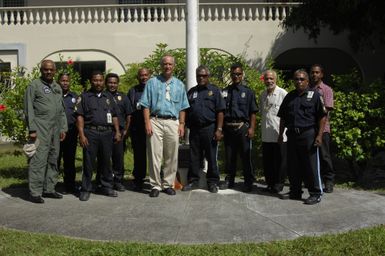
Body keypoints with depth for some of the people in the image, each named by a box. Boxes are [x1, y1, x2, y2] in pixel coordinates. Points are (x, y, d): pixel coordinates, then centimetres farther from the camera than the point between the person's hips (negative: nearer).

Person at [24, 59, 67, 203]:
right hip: (41, 129, -6)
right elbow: (28, 109, -5)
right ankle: (35, 193, -4)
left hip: (55, 130, 7)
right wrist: (32, 129, -12)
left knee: (53, 160, 9)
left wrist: (63, 128, 12)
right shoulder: (34, 85, 1)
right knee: (38, 160, -9)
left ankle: (49, 189, 17)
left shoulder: (57, 88, 19)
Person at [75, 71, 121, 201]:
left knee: (106, 161, 10)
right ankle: (86, 189, 8)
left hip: (107, 133, 3)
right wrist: (81, 135, -11)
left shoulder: (109, 97, 17)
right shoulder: (84, 96, 5)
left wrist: (117, 132, 8)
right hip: (90, 133, -3)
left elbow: (114, 116, 18)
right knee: (88, 162, 0)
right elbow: (79, 116, -2)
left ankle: (107, 187, 20)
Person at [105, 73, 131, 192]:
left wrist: (125, 130, 5)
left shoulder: (123, 97, 14)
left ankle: (118, 181, 13)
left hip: (119, 132, 1)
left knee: (119, 157, 3)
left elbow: (128, 116, 13)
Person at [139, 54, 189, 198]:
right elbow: (146, 105, 3)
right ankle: (156, 185, 6)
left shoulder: (179, 85, 16)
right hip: (155, 121, -2)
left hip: (173, 123, 2)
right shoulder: (152, 83, 8)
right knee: (155, 155, -2)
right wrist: (147, 123, -7)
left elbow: (182, 108, 15)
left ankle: (168, 184, 15)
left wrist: (181, 124, 5)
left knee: (172, 157, 5)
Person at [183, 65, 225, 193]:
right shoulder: (191, 92, 16)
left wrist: (219, 129, -10)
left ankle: (213, 182, 12)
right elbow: (186, 111, 16)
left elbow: (220, 112, -2)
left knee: (211, 157, 3)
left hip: (209, 129, -3)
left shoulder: (214, 90, 4)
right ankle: (193, 181, 18)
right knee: (194, 156, 8)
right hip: (194, 129, 4)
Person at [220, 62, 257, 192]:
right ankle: (229, 181, 22)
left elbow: (253, 113, 2)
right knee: (229, 156, 10)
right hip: (228, 127, 3)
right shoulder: (225, 92, 11)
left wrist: (251, 128, -7)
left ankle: (248, 182, 12)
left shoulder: (248, 92, 5)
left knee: (246, 156, 1)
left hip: (242, 127, -2)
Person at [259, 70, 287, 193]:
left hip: (280, 134, -6)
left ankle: (278, 185, 15)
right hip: (266, 135, 6)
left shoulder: (283, 93, -8)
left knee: (279, 161, 3)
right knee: (267, 161, 12)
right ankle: (270, 183, 25)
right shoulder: (263, 95, 12)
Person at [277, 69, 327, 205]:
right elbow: (283, 117, 20)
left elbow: (322, 117, -5)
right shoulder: (289, 96, 15)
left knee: (311, 166, -2)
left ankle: (315, 194, 8)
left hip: (308, 134, -5)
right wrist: (281, 134, 15)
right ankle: (295, 192, 23)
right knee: (293, 166, 11)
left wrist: (319, 135, -12)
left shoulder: (314, 95, 0)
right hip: (292, 135, 6)